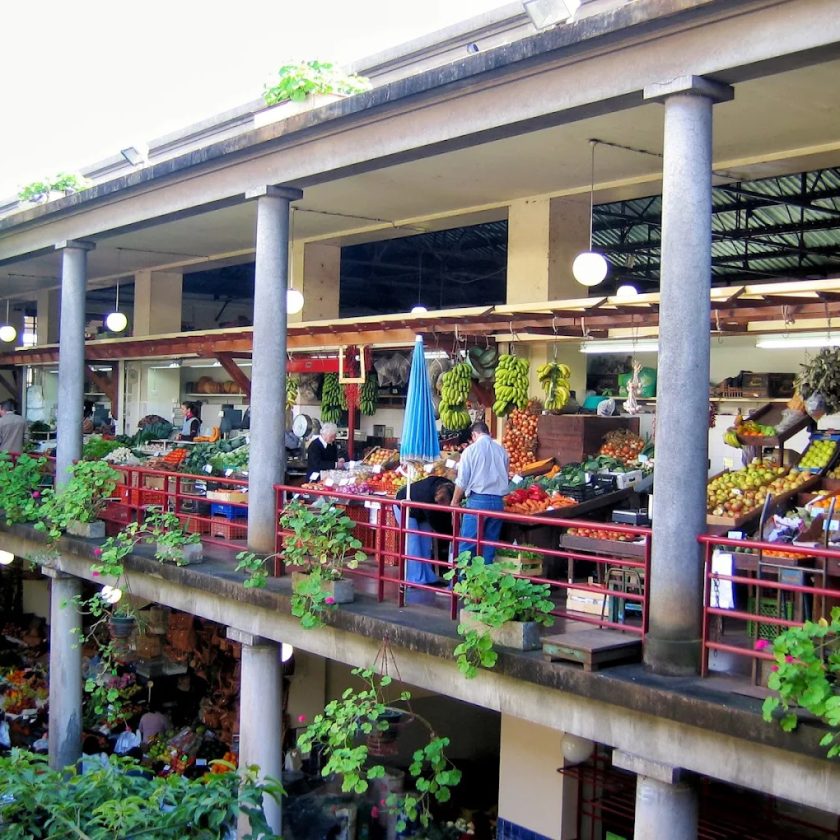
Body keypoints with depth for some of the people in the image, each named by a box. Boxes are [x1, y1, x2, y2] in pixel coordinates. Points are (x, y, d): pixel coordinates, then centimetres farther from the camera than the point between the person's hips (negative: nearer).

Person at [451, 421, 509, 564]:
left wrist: (455, 501, 7)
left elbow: (462, 480, -4)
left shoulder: (471, 450, -4)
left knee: (467, 545, 0)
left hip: (477, 500, -4)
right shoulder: (501, 450, 8)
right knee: (490, 545, 9)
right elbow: (504, 476, 14)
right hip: (498, 501, 4)